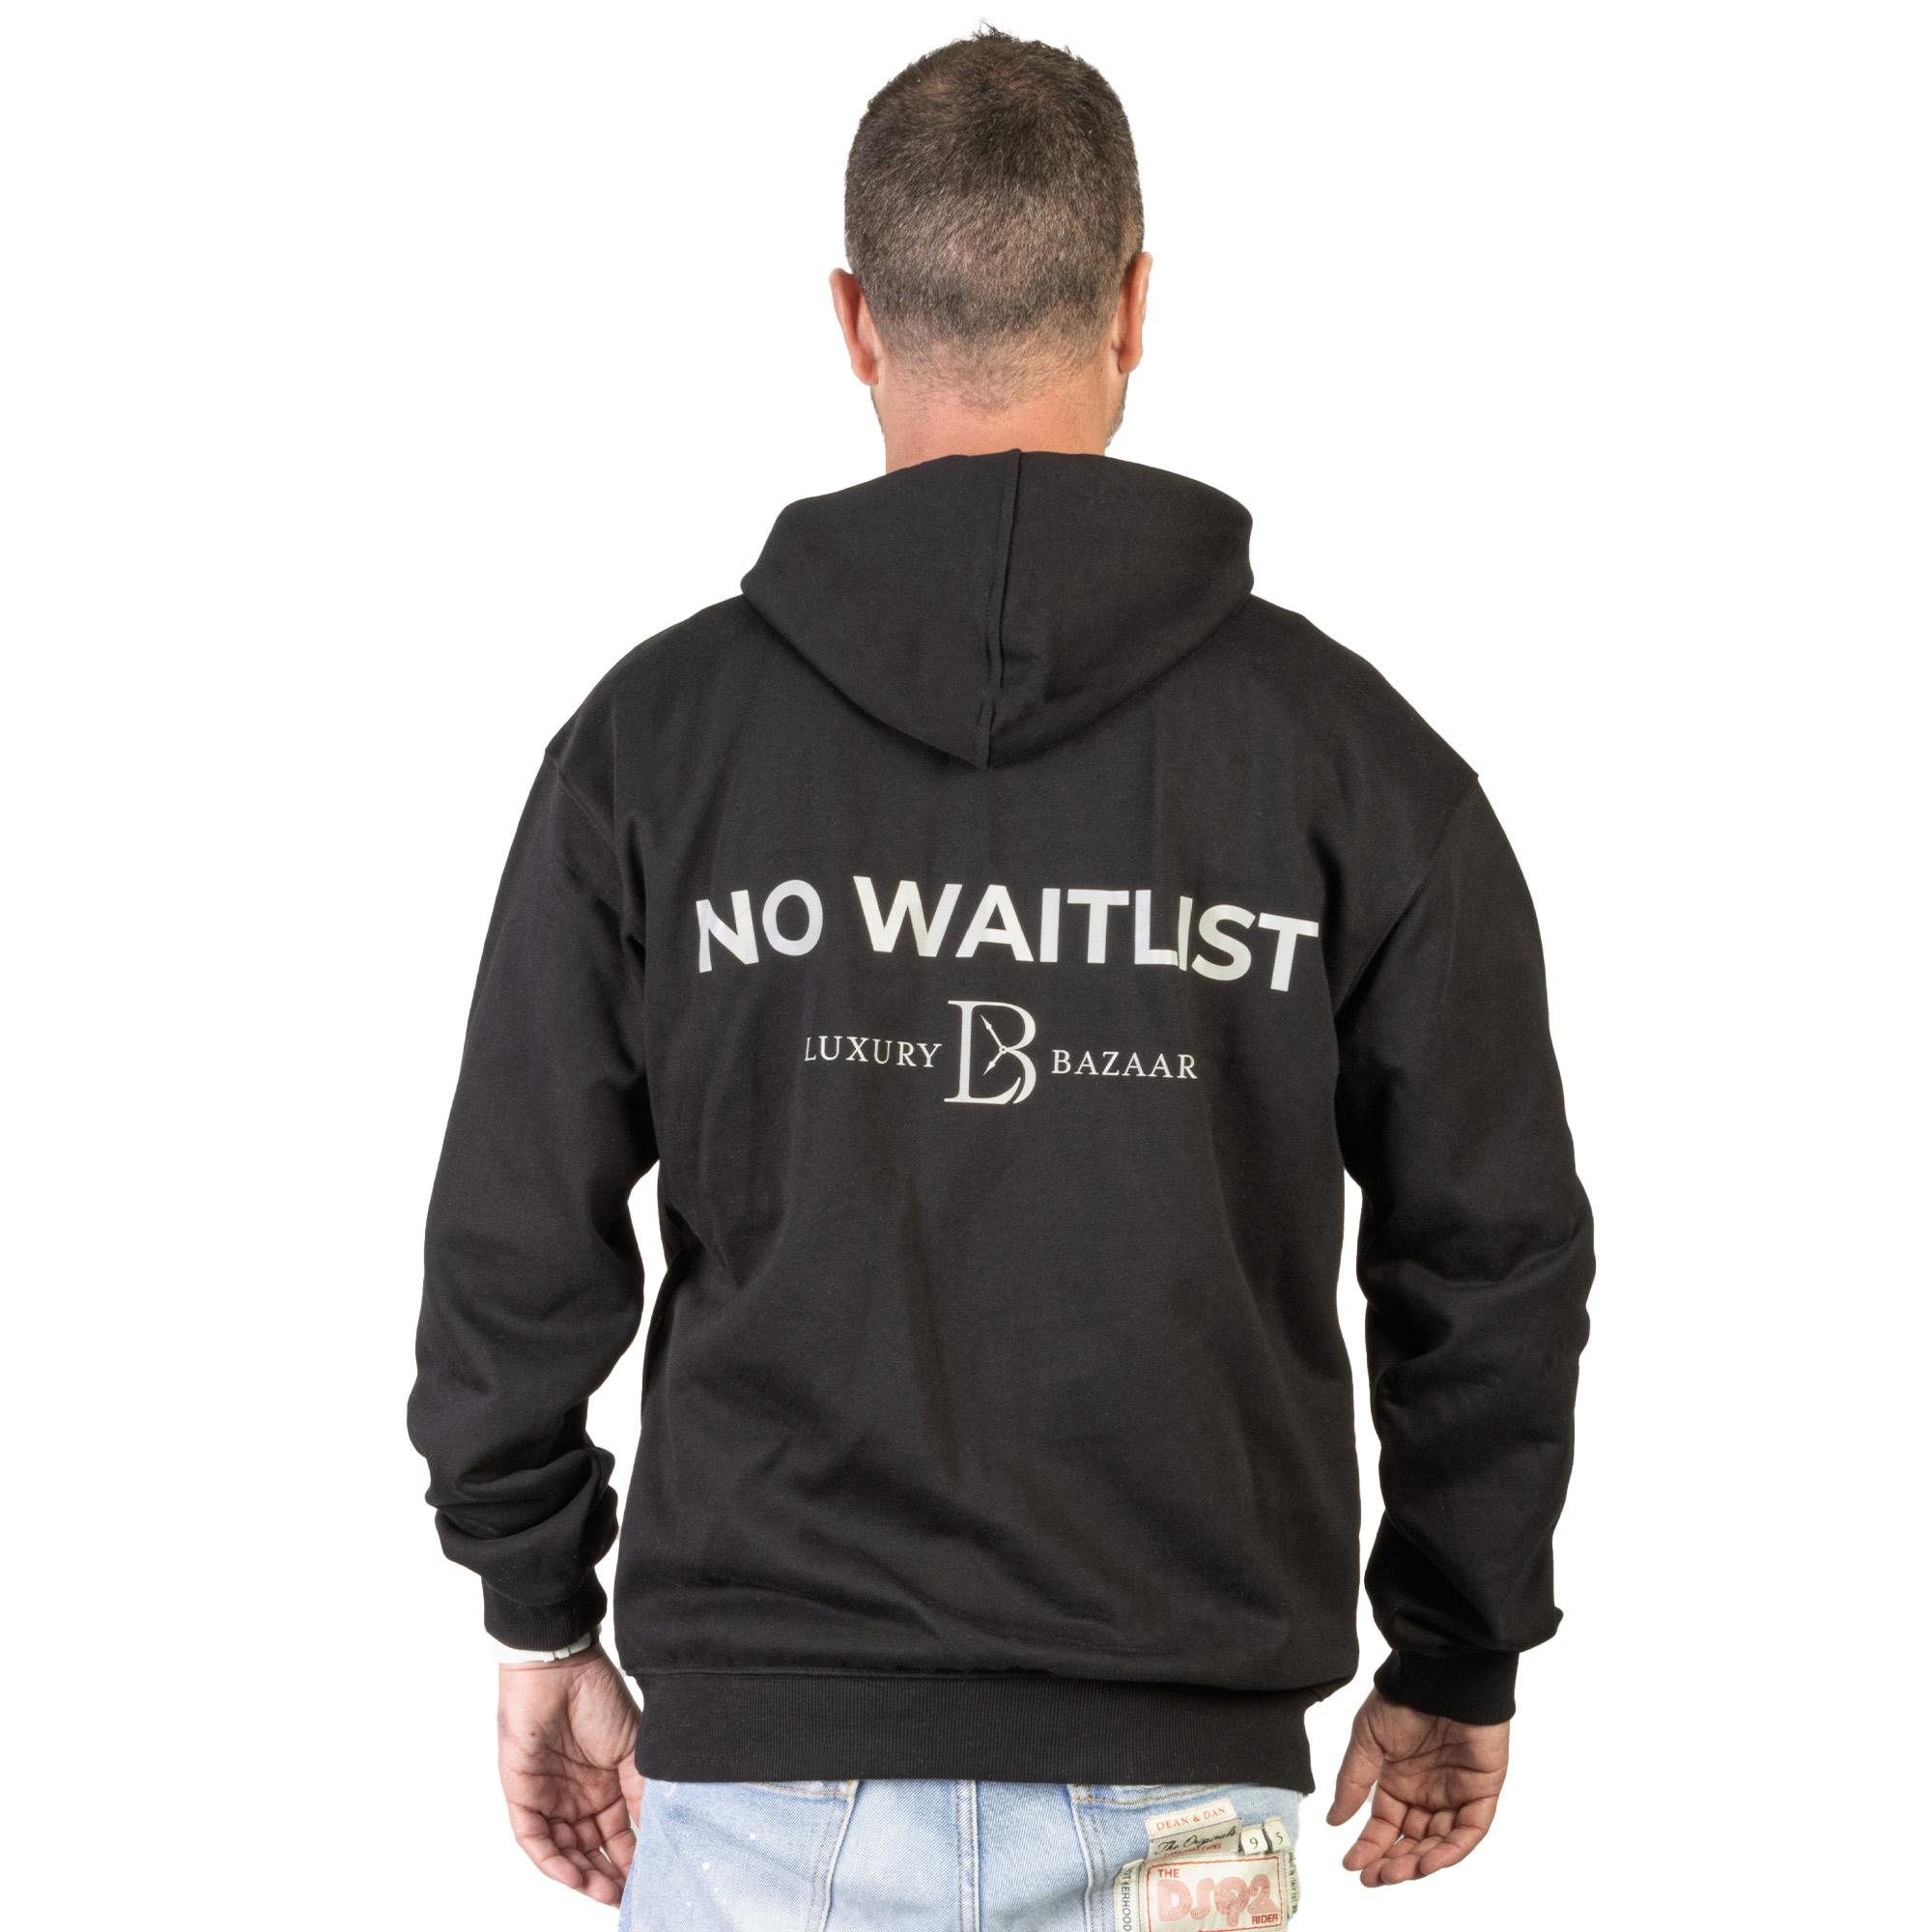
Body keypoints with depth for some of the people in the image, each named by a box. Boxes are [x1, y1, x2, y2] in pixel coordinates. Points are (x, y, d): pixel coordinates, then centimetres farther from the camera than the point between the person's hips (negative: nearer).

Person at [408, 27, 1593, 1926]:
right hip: (1177, 1778, 0)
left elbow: (517, 1243, 2)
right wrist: (1456, 1665, 16)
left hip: (768, 1776, 0)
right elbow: (1495, 1255, 3)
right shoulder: (1348, 747, -2)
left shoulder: (656, 731, -2)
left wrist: (548, 1627, 16)